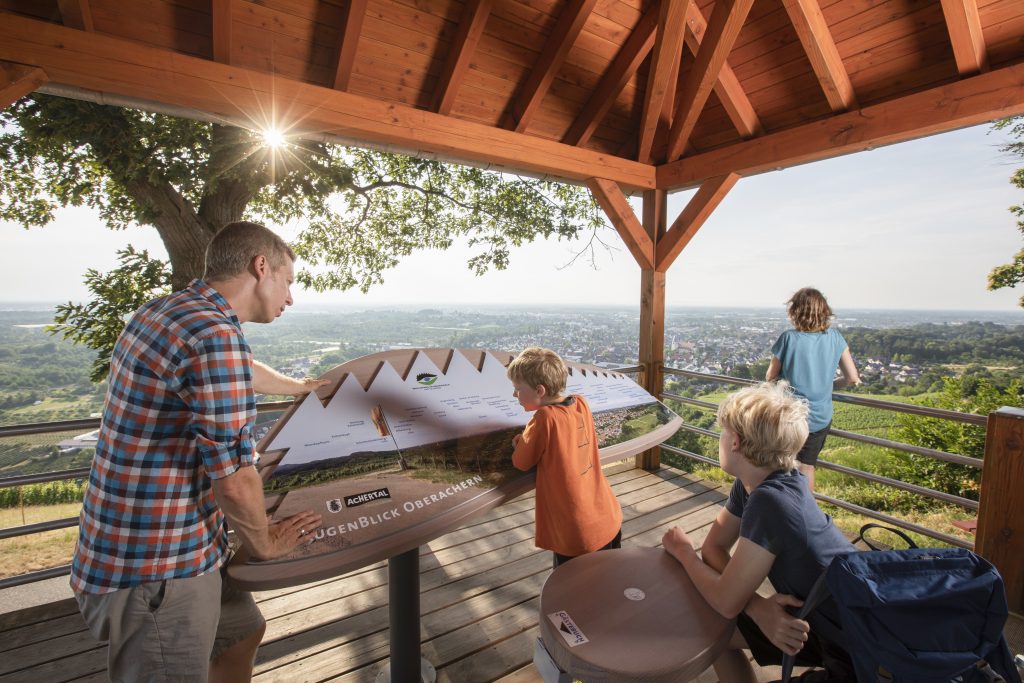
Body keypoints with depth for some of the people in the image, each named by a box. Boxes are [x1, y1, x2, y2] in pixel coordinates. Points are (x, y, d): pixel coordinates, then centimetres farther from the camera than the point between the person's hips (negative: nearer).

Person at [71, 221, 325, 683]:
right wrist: (265, 542, -5)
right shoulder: (215, 334, -27)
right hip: (155, 569, -9)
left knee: (242, 632, 25)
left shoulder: (163, 311, 4)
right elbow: (235, 480, -25)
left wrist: (300, 386, 39)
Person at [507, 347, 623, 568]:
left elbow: (522, 462, -11)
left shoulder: (545, 418, -23)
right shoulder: (582, 404, -4)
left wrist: (522, 441, 7)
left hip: (578, 536, -7)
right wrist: (529, 439, 2)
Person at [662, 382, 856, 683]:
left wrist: (682, 550, -7)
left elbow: (726, 602, -23)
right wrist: (758, 606, -16)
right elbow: (714, 547, 0)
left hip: (860, 652, -7)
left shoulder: (770, 501, -31)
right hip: (827, 623, 7)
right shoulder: (753, 482, -6)